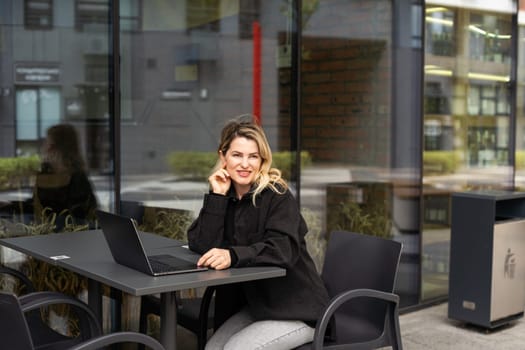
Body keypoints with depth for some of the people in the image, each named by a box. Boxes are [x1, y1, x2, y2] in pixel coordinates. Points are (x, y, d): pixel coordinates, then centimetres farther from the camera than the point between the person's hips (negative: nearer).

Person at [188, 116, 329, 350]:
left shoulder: (278, 195, -13)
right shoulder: (223, 196, 2)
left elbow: (282, 250, -27)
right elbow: (201, 246, -10)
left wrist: (233, 255, -41)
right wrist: (217, 196, -17)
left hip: (295, 309, -5)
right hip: (252, 303, 5)